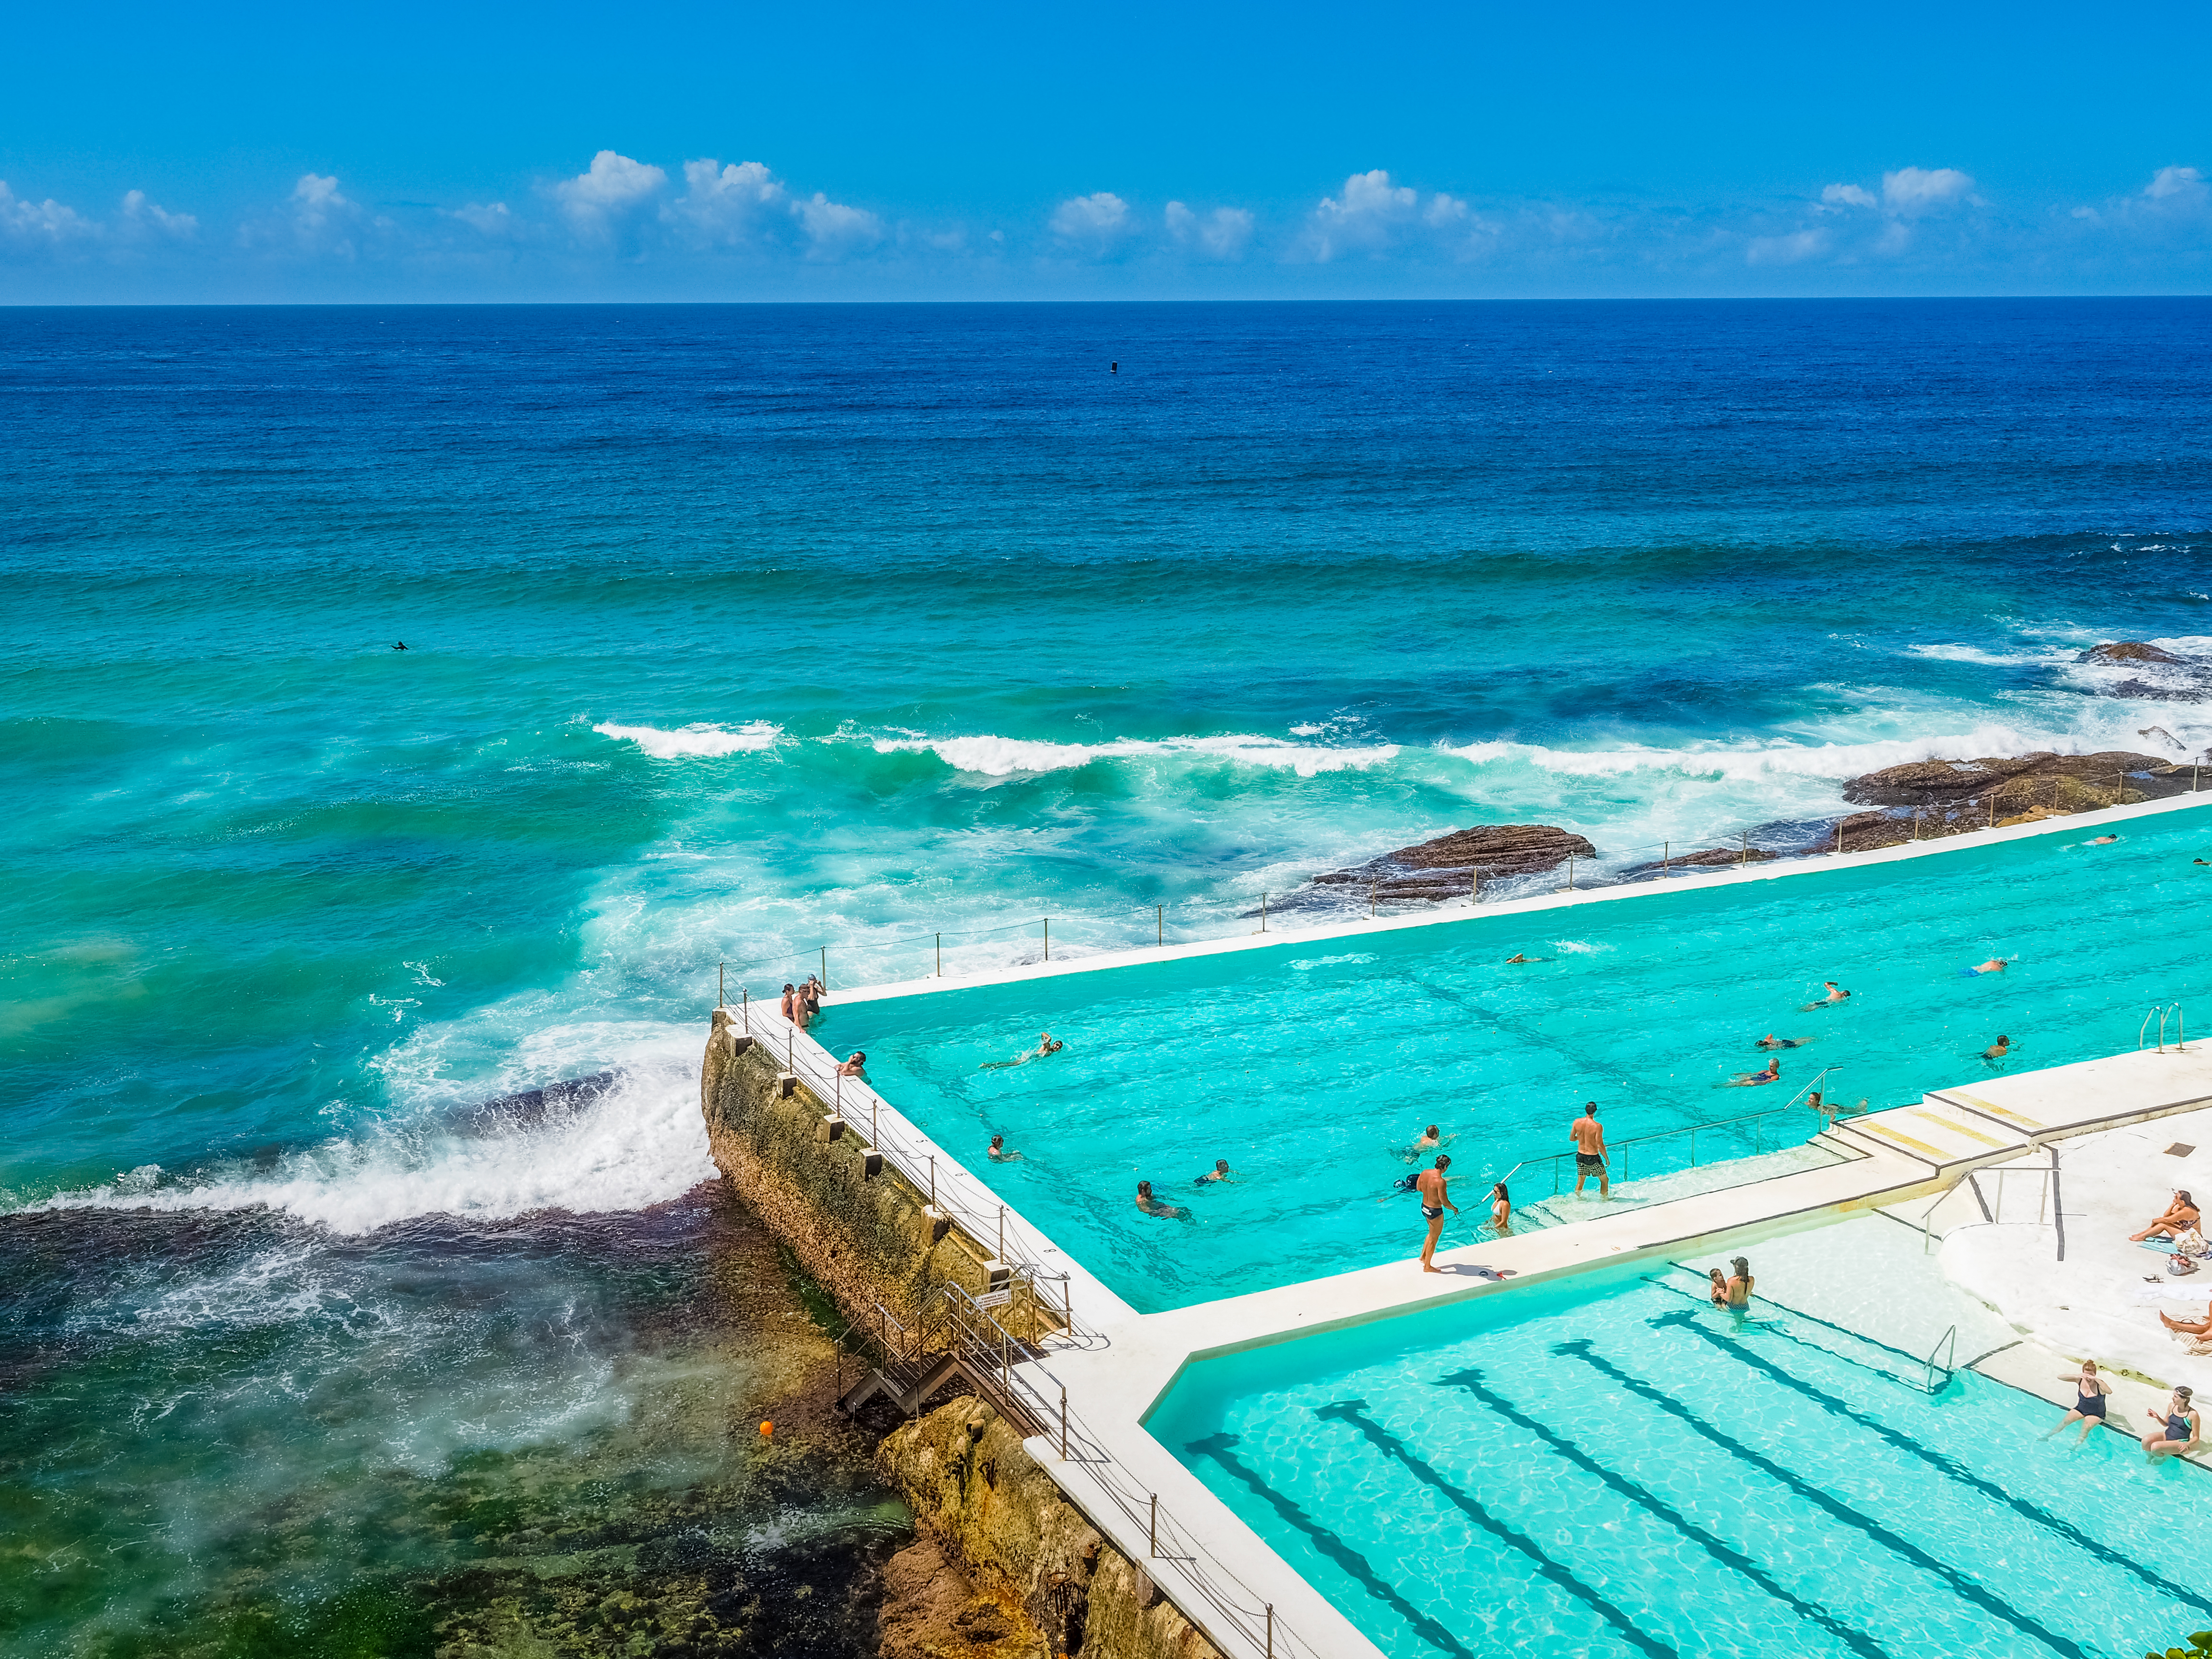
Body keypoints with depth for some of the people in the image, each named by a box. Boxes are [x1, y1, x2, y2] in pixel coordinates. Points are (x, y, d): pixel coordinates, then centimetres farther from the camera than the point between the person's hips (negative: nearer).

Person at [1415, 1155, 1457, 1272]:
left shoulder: (1425, 1173, -7)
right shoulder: (1441, 1182, -30)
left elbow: (1418, 1188, 8)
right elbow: (1445, 1203, -24)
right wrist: (1454, 1209, -6)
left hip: (1424, 1207, 7)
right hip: (1435, 1212, -7)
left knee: (1432, 1233, 30)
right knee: (1433, 1239, 12)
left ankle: (1423, 1256, 40)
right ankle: (1427, 1267, 26)